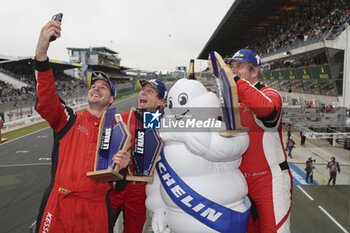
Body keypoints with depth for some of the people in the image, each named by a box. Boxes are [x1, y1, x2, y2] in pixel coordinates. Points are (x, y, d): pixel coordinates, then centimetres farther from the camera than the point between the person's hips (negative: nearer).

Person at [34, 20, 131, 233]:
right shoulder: (69, 119, 4)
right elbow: (46, 100, -16)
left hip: (97, 210, 2)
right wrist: (41, 52, -29)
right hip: (59, 207, -1)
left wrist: (123, 164, -13)